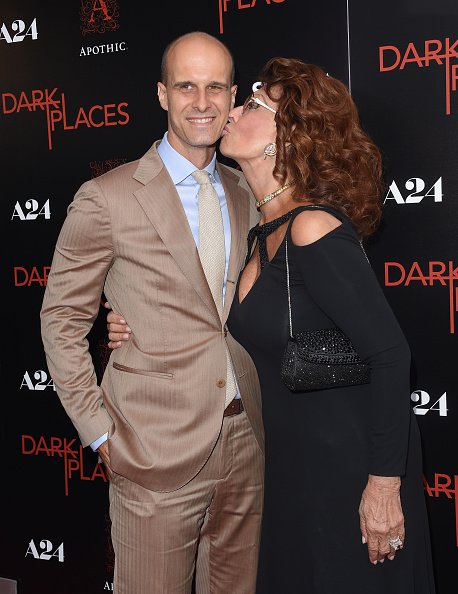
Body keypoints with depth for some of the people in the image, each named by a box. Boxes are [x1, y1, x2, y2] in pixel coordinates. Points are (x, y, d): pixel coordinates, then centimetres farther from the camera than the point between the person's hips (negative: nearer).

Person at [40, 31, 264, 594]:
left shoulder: (244, 193, 9)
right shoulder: (107, 198, -8)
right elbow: (62, 319, -3)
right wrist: (99, 431, -5)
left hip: (245, 443, 5)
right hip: (156, 453, -5)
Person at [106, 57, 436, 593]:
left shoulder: (313, 228, -22)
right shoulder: (261, 234, 4)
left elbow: (390, 353, -22)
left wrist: (384, 483, -20)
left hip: (350, 463, -8)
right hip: (293, 464, 8)